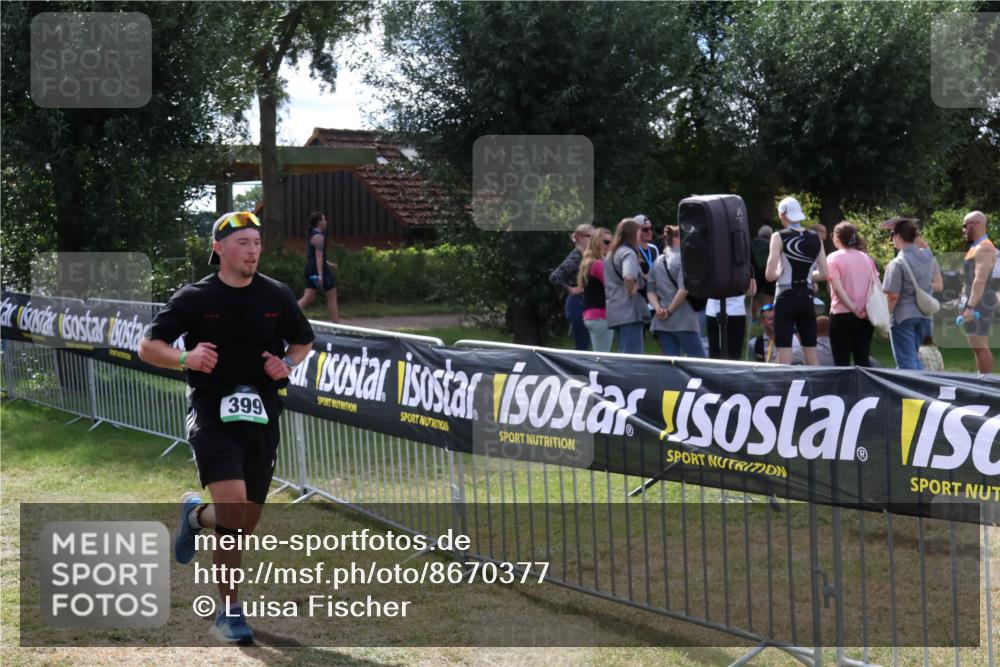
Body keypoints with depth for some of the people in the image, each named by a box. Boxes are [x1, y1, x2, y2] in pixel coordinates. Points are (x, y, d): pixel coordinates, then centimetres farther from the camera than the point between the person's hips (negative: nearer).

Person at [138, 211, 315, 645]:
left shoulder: (277, 296, 5)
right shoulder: (194, 298, -2)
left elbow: (303, 342, 20)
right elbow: (147, 347, 0)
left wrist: (287, 363, -3)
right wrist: (185, 358, -20)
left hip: (260, 416, 4)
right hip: (211, 414, -4)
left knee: (245, 526, 7)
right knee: (233, 509, -20)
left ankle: (196, 515, 41)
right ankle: (230, 610, -4)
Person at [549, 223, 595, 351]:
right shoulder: (575, 257, -12)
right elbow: (554, 277, -22)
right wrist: (571, 289, -13)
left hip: (586, 305, 8)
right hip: (577, 304, -8)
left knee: (584, 346, 12)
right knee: (582, 347, -7)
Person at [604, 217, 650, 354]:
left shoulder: (611, 254, 19)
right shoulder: (628, 253, -10)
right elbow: (629, 277, -29)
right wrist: (632, 291, -13)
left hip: (614, 312, 9)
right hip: (630, 312, -9)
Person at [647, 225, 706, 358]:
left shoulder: (657, 262, 14)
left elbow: (651, 290, 8)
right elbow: (683, 289, -16)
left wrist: (658, 308, -4)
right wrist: (670, 310, -8)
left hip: (661, 322, 7)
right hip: (683, 321, -7)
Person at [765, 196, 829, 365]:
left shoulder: (779, 237, -7)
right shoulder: (815, 238, 6)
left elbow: (770, 275, -13)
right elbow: (824, 274, 7)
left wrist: (780, 274, 8)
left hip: (786, 299, -5)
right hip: (807, 298, 5)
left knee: (784, 359, -5)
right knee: (812, 357, 11)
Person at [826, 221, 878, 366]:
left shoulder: (834, 258, -4)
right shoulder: (867, 258, 12)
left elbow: (837, 288, -13)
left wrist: (853, 309, -13)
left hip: (842, 315, -5)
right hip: (865, 316, 5)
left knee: (842, 362, 0)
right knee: (863, 360, 9)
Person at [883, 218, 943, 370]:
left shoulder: (897, 263, -17)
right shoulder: (928, 256, 1)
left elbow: (892, 296, -17)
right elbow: (939, 286, 9)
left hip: (903, 317, -6)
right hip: (924, 315, 6)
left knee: (906, 362, 1)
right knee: (913, 357, 22)